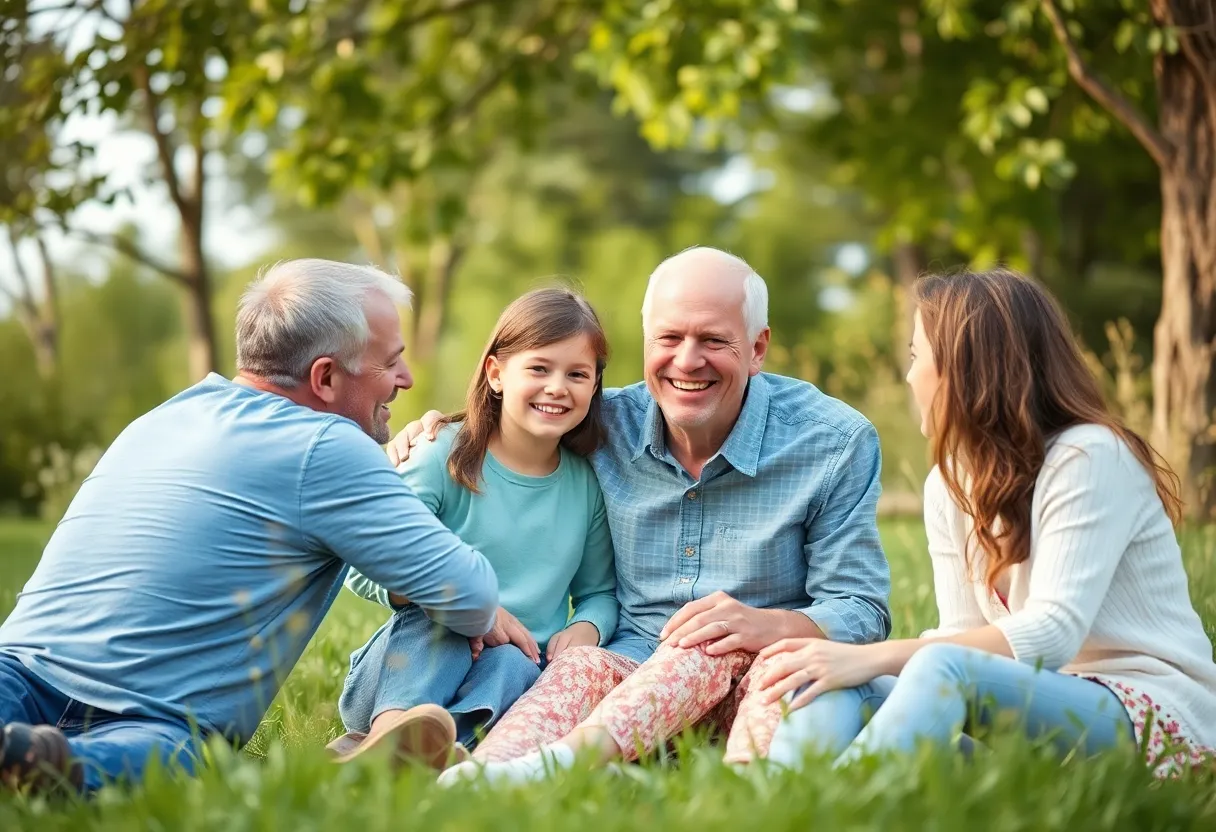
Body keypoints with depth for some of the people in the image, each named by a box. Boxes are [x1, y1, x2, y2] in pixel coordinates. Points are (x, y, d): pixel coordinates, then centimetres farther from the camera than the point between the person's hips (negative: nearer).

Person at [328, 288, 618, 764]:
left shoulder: (588, 483, 7)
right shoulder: (447, 458, -5)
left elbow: (599, 591, 18)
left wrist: (587, 628, -7)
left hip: (519, 668, 2)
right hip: (405, 674, -2)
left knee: (511, 665, -32)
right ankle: (392, 729, -56)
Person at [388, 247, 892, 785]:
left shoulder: (836, 443, -4)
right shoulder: (607, 425, 3)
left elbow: (862, 611, -6)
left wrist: (771, 625, -28)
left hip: (765, 681, -1)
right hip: (634, 669, 2)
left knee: (723, 645, -34)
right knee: (583, 666, -32)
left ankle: (560, 760, -56)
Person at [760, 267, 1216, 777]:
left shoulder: (1089, 457, -12)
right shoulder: (950, 484, 11)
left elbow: (1053, 633, -22)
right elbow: (964, 635, 3)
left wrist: (874, 656, -28)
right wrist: (852, 659, -18)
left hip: (1156, 715, -6)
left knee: (945, 669, -35)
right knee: (834, 683, -21)